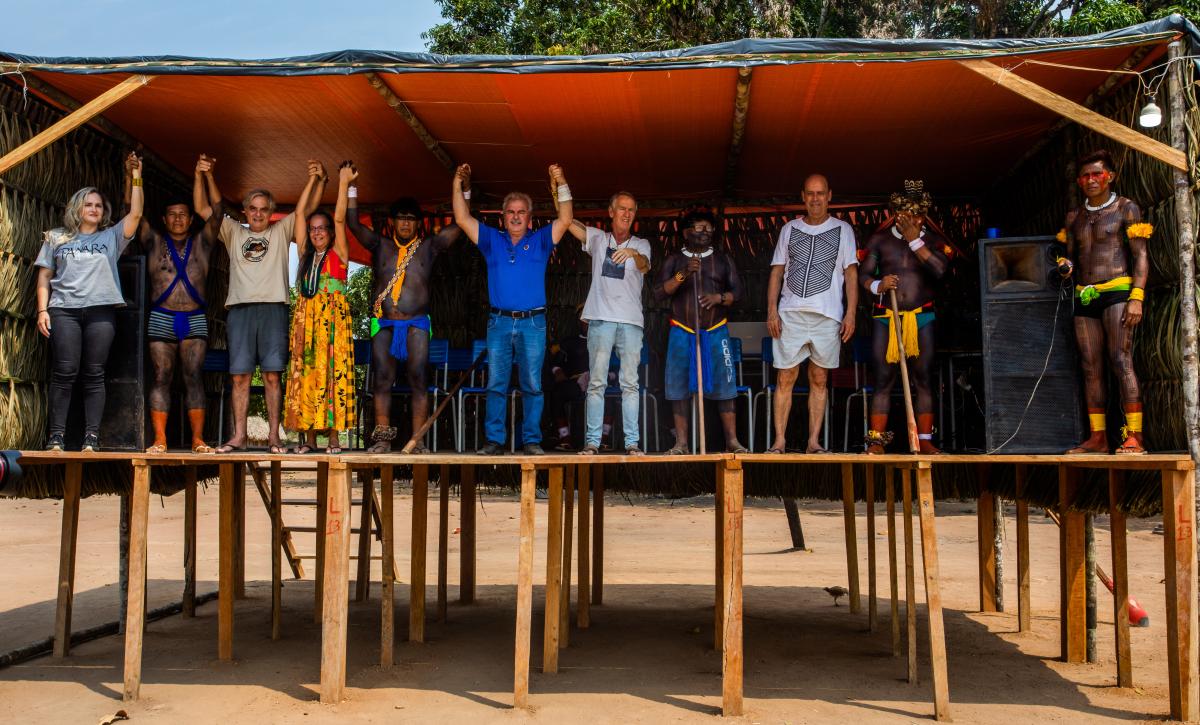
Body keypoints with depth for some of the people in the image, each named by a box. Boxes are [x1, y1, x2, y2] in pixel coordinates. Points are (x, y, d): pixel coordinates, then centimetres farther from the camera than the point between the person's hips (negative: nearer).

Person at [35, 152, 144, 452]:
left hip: (101, 310, 0)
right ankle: (56, 436, -4)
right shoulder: (56, 238, 16)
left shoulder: (112, 237, 16)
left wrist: (135, 177, -1)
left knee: (94, 375, -3)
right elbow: (44, 276, 13)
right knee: (64, 373, -7)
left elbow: (135, 214, 4)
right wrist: (43, 310, 1)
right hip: (64, 310, 0)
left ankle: (91, 438, -4)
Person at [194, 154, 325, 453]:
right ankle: (239, 436, 2)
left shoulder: (281, 232, 16)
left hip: (273, 308, -1)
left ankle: (274, 436, -2)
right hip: (240, 308, 1)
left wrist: (319, 180, -5)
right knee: (240, 375, -1)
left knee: (272, 375, -4)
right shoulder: (234, 233, 19)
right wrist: (204, 176, 0)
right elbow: (203, 208, 13)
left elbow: (307, 208, 9)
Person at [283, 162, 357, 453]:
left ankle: (334, 435, -8)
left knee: (332, 371, -7)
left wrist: (344, 183, -2)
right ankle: (308, 436, 0)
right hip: (305, 317, 4)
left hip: (333, 318, -4)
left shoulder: (338, 254, 7)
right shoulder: (305, 254, 16)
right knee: (305, 371, -1)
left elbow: (340, 219, -2)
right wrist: (312, 181, 16)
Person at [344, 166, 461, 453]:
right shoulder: (380, 245, 13)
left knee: (418, 380, -5)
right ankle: (382, 437, 0)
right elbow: (353, 224, 5)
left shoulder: (428, 247, 11)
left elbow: (459, 225, 7)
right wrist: (351, 190, -1)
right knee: (382, 380, -3)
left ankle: (418, 440, -4)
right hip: (384, 323, 1)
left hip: (416, 324, -1)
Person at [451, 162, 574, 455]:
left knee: (532, 384, -1)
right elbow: (463, 219, 9)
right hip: (499, 321, 1)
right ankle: (494, 439, 4)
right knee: (496, 384, 1)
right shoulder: (492, 240, 14)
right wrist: (459, 186, 1)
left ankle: (532, 439, 3)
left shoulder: (540, 240, 10)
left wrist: (561, 186, -10)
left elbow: (565, 220, -2)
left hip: (533, 323, -1)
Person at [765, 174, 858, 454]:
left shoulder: (842, 230, 9)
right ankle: (779, 441, 1)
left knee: (819, 379, 2)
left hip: (827, 315, -1)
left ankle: (814, 442, 6)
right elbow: (777, 272, 12)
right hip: (790, 313, 1)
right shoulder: (789, 229, 13)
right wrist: (772, 310, 1)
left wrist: (851, 313, -4)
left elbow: (851, 273, 6)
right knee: (785, 378, -2)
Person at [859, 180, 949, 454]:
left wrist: (915, 240, -13)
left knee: (923, 379, 1)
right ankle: (877, 440, 0)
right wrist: (877, 285, -17)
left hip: (921, 317, 1)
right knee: (883, 379, -2)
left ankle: (925, 440, 4)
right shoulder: (880, 239, 7)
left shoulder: (932, 240, 6)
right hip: (885, 317, 0)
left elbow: (939, 270, -12)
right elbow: (864, 274, 4)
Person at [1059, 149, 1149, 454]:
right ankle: (1098, 437, 5)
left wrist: (1136, 297, -14)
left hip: (1117, 291, -5)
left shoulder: (1126, 208, 3)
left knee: (1121, 361, -16)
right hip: (1084, 297, 6)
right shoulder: (1074, 216, 17)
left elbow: (1140, 256, -3)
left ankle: (1133, 437, -19)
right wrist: (1066, 266, -1)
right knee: (1091, 367, 3)